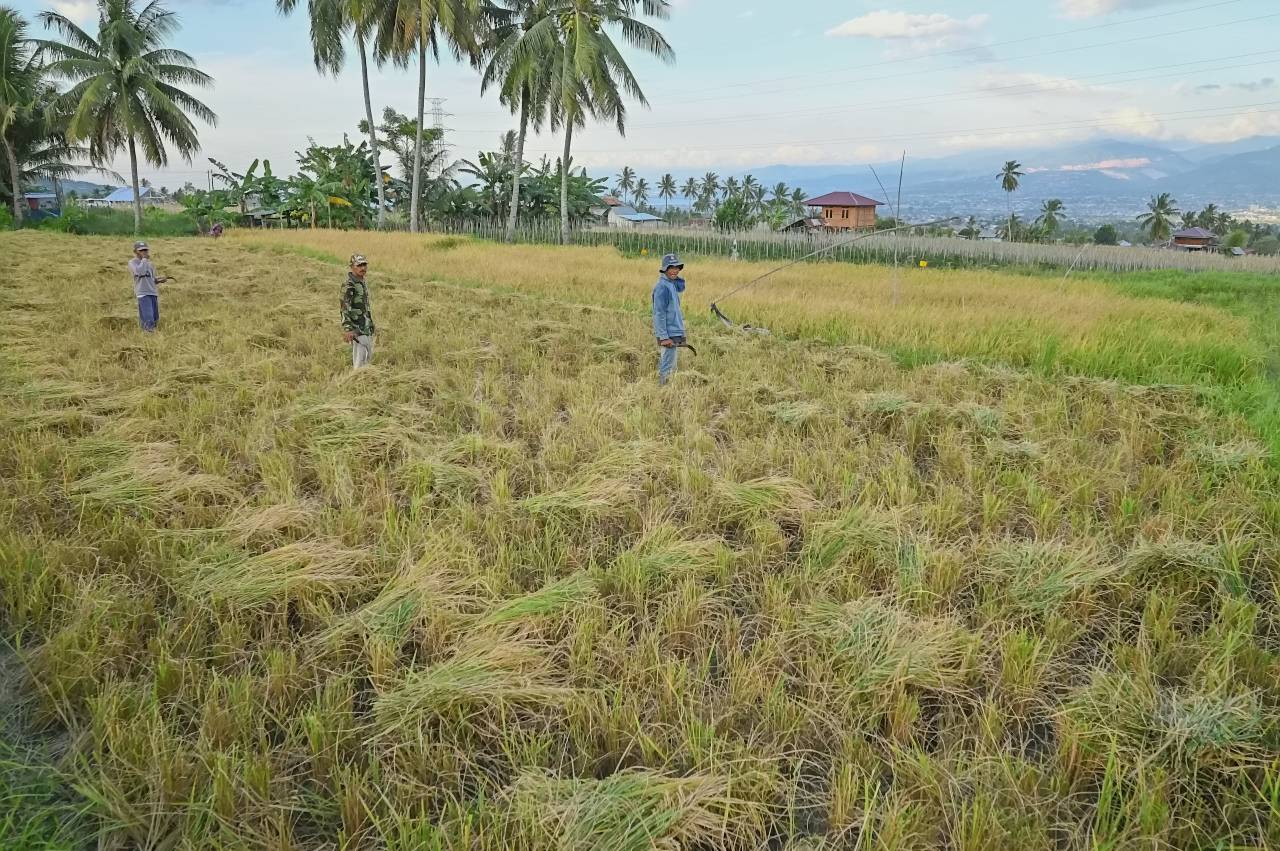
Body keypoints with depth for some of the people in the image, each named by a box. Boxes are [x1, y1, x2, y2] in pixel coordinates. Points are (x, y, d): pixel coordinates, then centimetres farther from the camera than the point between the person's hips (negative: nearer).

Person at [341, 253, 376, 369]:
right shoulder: (349, 285, -16)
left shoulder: (362, 282, 12)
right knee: (360, 358, -8)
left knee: (369, 356, 15)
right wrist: (347, 329, -29)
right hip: (357, 328, -9)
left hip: (367, 327, 9)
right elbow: (345, 308, -21)